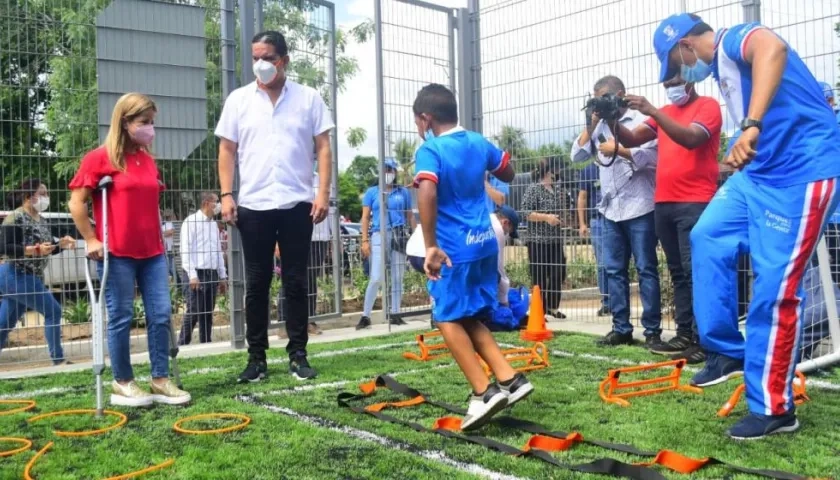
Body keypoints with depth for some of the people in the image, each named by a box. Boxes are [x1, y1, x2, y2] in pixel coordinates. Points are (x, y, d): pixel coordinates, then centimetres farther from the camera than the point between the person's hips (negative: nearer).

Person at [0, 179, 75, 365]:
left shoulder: (42, 220, 13)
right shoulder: (15, 218, -13)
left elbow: (48, 248, 18)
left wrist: (62, 243, -1)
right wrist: (35, 250, -26)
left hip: (30, 278, 9)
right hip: (16, 277, -9)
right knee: (53, 310, -9)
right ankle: (58, 359, -2)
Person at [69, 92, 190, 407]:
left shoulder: (149, 160, 12)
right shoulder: (100, 158, -6)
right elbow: (76, 202, -6)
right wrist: (91, 240, -9)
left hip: (152, 252, 6)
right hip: (117, 254, -6)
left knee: (161, 315, 4)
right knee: (121, 318, 2)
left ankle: (161, 381, 13)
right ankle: (122, 384, 16)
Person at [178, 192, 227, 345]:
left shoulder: (214, 224, 16)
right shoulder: (191, 221, -6)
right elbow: (185, 250, -12)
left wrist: (222, 276, 16)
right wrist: (192, 275, -18)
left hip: (212, 274, 7)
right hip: (197, 273, -7)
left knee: (208, 313, 9)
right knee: (193, 312, -7)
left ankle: (206, 344, 14)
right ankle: (182, 345, 1)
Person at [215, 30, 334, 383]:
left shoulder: (309, 98, 4)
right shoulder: (238, 100, 7)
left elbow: (323, 148, 2)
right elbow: (227, 149, 7)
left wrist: (323, 192, -8)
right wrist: (227, 195, -3)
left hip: (298, 204, -1)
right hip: (253, 206, 1)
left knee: (296, 283, 5)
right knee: (257, 284, 6)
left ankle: (298, 355, 15)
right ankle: (256, 358, 14)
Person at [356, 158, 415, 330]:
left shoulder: (404, 192, 11)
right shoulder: (372, 192, 7)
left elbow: (410, 216, 15)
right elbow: (365, 217, 5)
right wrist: (364, 240, -5)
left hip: (399, 236, 2)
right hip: (379, 236, -2)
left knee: (397, 277, 6)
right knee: (376, 278, -8)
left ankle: (395, 315, 14)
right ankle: (365, 316, -1)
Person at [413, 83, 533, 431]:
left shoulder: (430, 150, -11)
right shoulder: (478, 143, 10)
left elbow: (427, 193, -29)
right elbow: (508, 174, 25)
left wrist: (430, 246, -29)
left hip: (454, 248, -7)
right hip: (484, 243, 7)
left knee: (448, 319, 3)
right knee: (471, 318, 17)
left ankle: (483, 392, -3)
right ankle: (508, 378, 11)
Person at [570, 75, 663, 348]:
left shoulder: (640, 121, -2)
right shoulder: (600, 126, 15)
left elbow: (653, 156, -12)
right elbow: (577, 155, 10)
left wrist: (618, 149, -11)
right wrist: (591, 124, 3)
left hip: (639, 208, -6)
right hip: (610, 210, 6)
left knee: (646, 269, -2)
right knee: (614, 270, 7)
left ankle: (652, 331, 2)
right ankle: (621, 329, 13)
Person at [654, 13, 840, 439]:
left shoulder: (734, 39, -11)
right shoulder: (722, 65, 17)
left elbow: (773, 49, -37)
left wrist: (751, 126, -46)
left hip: (805, 170, -10)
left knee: (774, 287, -8)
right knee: (708, 237, 6)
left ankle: (773, 408, 4)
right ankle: (727, 351, 14)